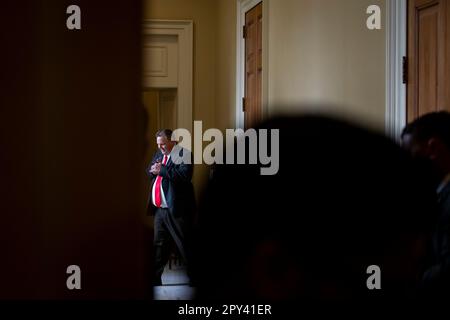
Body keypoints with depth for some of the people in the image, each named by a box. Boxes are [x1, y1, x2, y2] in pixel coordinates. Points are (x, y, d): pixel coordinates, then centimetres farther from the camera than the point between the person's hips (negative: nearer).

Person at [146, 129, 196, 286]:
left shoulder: (183, 153, -10)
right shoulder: (159, 154, 15)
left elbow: (185, 174, -24)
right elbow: (149, 172, 22)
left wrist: (162, 170, -21)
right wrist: (153, 170, -2)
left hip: (177, 210, -8)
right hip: (159, 209, 8)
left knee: (185, 245, -3)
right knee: (159, 244, 14)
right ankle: (156, 278, 22)